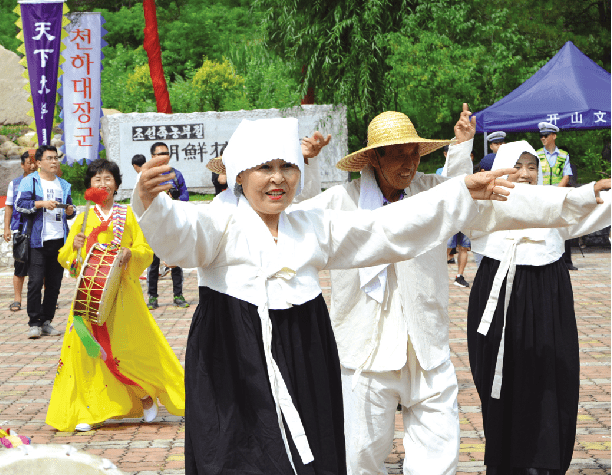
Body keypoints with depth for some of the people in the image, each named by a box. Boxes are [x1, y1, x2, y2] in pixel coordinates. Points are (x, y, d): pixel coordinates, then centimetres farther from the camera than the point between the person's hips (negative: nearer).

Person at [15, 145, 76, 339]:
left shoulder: (64, 185, 19)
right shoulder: (29, 181, 2)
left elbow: (69, 209, 27)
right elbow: (20, 204, -8)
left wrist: (71, 211, 4)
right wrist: (42, 204, -18)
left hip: (60, 241, 5)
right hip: (38, 241, -5)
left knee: (54, 283, 5)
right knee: (35, 282, -9)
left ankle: (46, 321, 13)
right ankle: (34, 323, -3)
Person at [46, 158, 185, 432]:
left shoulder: (127, 214, 8)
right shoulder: (84, 218, 11)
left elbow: (146, 251, 3)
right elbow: (64, 258, 10)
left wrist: (130, 254, -17)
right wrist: (74, 247, -11)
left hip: (123, 292, -1)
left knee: (130, 346, -3)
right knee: (89, 347, -6)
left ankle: (146, 394, 21)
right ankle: (88, 411, -1)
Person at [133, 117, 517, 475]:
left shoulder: (315, 226, 14)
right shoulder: (222, 222, -4)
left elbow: (388, 228, 15)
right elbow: (179, 232, -24)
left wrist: (463, 192, 12)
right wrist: (151, 201, -49)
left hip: (304, 366, 5)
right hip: (235, 367, -5)